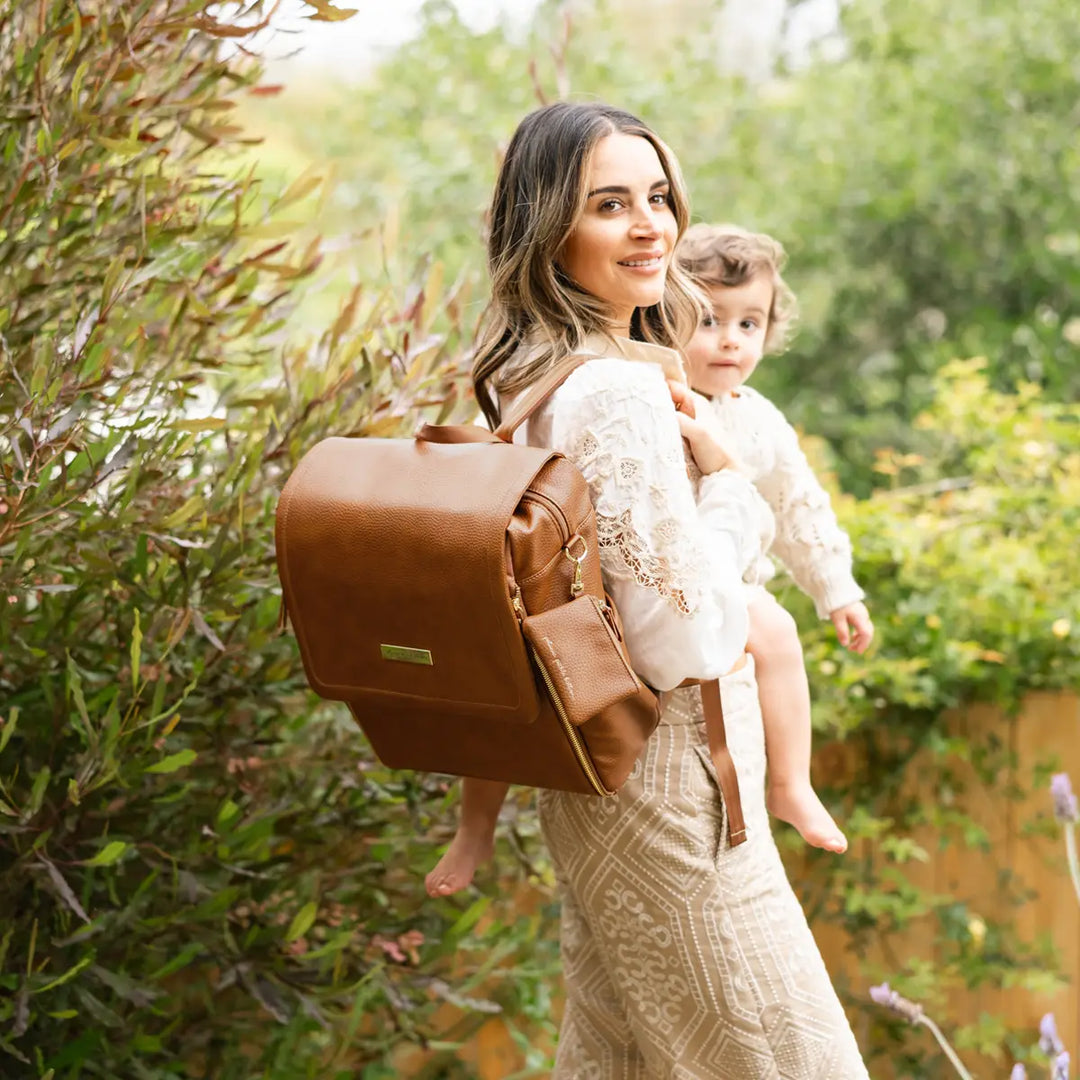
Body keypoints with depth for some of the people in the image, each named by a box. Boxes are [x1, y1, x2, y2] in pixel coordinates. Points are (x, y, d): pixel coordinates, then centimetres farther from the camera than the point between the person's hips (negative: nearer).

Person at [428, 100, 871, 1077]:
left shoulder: (523, 375, 6)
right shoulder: (620, 393, -24)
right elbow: (685, 639, -23)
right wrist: (727, 478, -13)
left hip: (589, 771, 10)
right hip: (668, 783, -10)